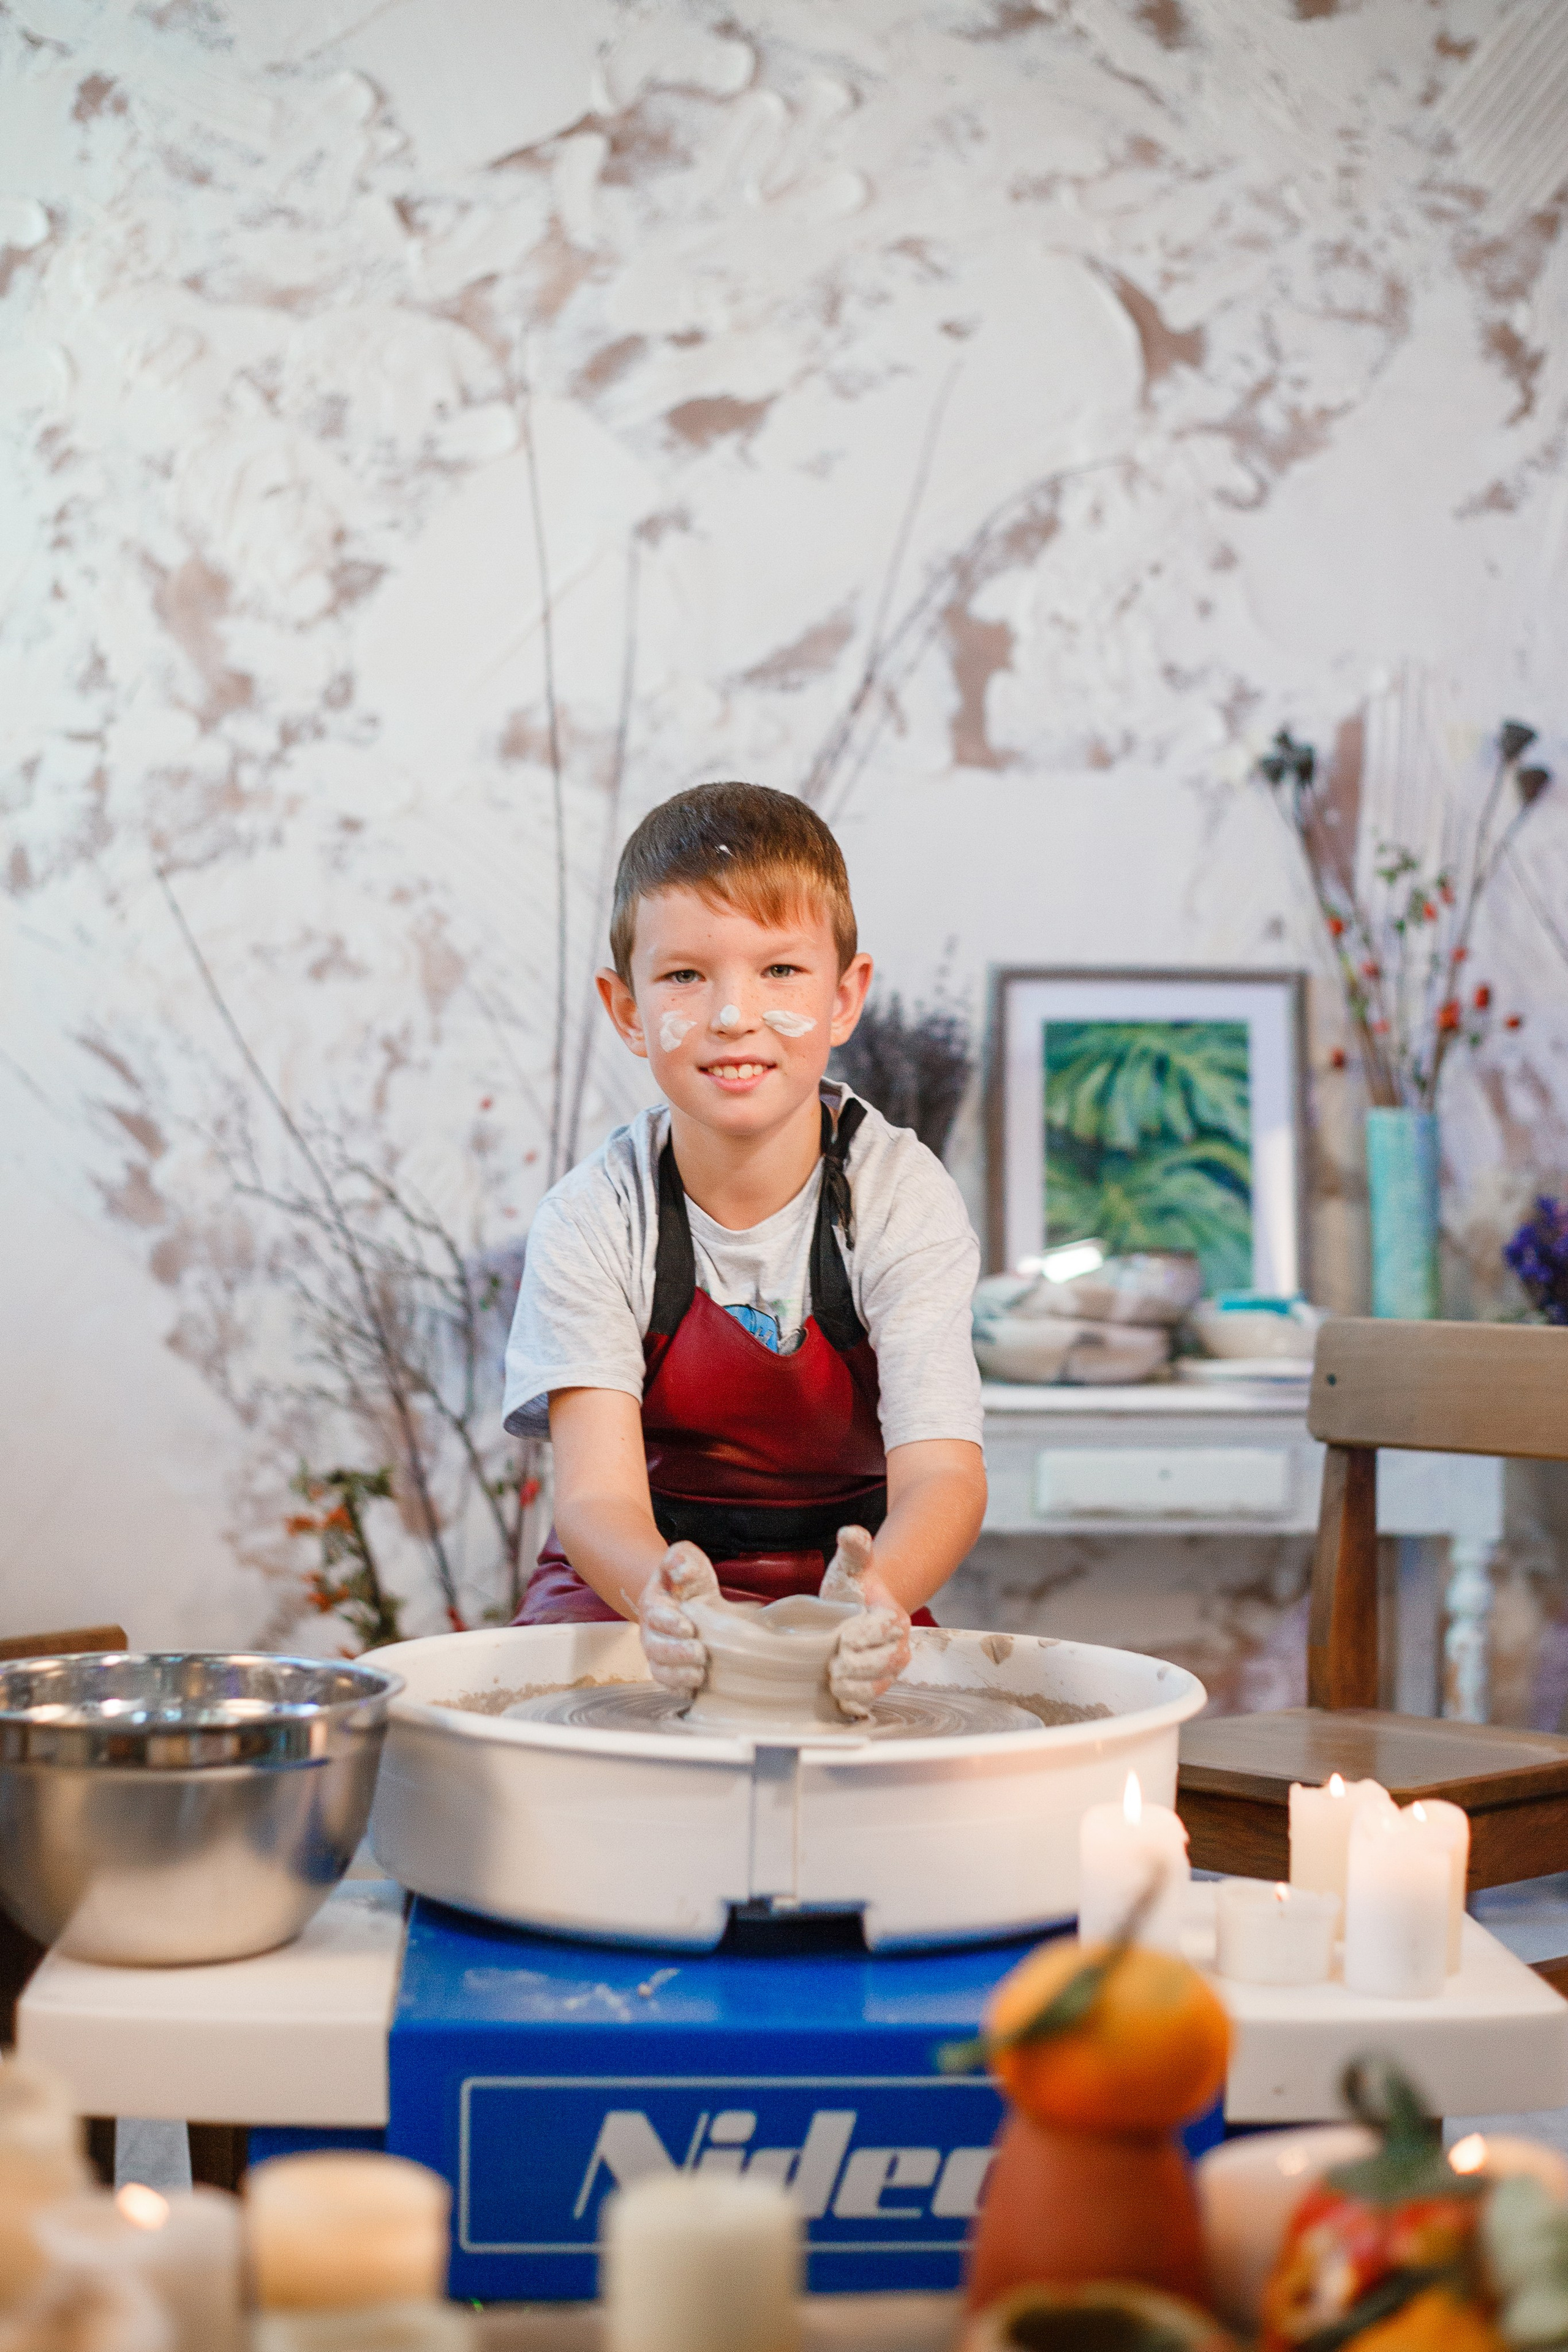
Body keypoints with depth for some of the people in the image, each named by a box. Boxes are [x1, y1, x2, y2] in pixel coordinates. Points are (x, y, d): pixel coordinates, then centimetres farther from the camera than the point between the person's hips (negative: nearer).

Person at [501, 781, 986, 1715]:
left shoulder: (903, 1198, -12)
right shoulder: (595, 1220, -12)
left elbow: (943, 1472, -22)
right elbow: (597, 1493, -21)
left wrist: (877, 1592, -46)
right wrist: (658, 1588, -46)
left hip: (838, 1583, 0)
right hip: (630, 1583, 0)